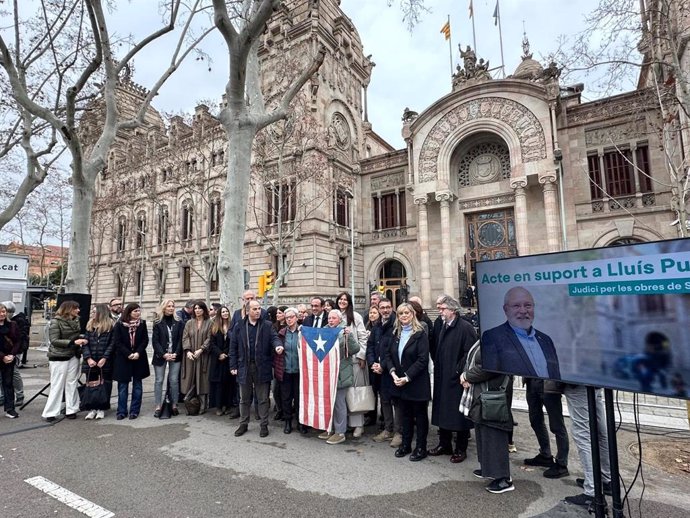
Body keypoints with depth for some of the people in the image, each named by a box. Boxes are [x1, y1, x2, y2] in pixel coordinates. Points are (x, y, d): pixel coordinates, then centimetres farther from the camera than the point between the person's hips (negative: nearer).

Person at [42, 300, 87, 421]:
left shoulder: (75, 321, 7)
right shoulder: (56, 322, -9)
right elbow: (54, 341, -14)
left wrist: (82, 338, 0)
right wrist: (73, 342, -23)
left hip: (73, 357, 5)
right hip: (59, 358, -5)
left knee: (72, 384, 8)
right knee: (57, 386, 0)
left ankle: (71, 410, 15)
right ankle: (50, 413, 10)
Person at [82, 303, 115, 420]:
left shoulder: (111, 326, -4)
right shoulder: (90, 325, 9)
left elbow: (112, 344, -8)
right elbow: (85, 343, 3)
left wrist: (104, 358, -15)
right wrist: (88, 358, -9)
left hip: (105, 362, -4)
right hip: (90, 362, 4)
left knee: (105, 385, 4)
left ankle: (102, 409, 15)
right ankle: (92, 408, 20)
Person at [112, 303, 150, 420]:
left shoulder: (142, 323, 1)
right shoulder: (119, 325, -3)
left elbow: (145, 340, 0)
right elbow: (117, 342, -6)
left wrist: (138, 353, -14)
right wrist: (128, 354, -14)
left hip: (139, 358, 1)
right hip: (123, 359, -1)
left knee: (137, 385, 5)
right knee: (123, 386, 5)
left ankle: (134, 410, 14)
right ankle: (122, 411, 15)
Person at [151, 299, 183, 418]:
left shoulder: (179, 323, 5)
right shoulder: (158, 324, 2)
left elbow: (180, 340, 1)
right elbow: (155, 341, -3)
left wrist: (176, 353, -11)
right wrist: (164, 354, -13)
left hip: (175, 356, 0)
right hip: (160, 356, 0)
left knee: (174, 381, 1)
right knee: (159, 380, 2)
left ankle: (174, 405, 8)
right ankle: (158, 407, 9)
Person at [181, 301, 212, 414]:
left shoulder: (209, 323, 2)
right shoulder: (189, 323, 10)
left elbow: (209, 338, -4)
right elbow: (185, 337, 4)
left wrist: (201, 349, -14)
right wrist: (188, 351, -10)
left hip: (203, 356, -2)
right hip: (190, 356, 2)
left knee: (202, 379, -1)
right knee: (190, 379, 1)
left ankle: (203, 406, 6)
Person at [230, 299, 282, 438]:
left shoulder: (267, 325, 0)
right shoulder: (239, 327, 1)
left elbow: (274, 337, -8)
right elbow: (233, 347, 3)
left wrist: (277, 345, -32)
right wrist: (233, 366, -1)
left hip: (262, 367, -1)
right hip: (244, 367, 1)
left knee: (263, 399, 9)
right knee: (244, 398, 15)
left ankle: (264, 425, 22)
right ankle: (243, 424, 30)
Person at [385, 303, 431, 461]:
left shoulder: (420, 334, -12)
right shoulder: (396, 334, 7)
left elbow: (422, 359, -18)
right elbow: (388, 354, 6)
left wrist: (407, 377, -19)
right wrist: (393, 372, -10)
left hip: (417, 382, -5)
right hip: (399, 382, 5)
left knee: (420, 415, 9)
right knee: (405, 414, 17)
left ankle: (421, 447, 21)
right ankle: (405, 444, 30)